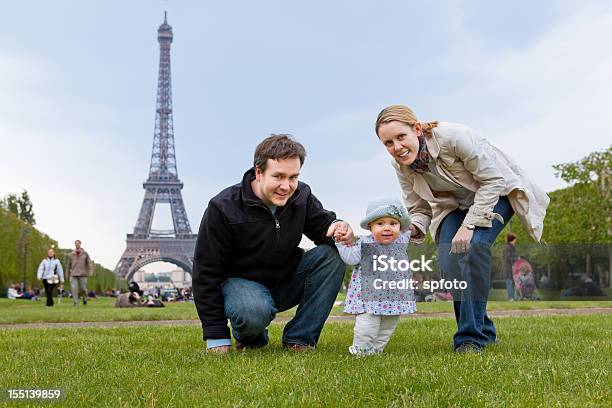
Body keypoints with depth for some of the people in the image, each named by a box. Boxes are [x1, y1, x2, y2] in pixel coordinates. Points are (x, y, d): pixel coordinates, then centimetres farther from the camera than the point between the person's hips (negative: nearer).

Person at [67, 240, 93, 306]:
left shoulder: (85, 253, 3)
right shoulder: (72, 254, 8)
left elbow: (89, 263, 1)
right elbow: (69, 265, 16)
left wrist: (90, 272, -11)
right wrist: (68, 274, 19)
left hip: (83, 274, -1)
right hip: (74, 275, 1)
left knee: (83, 288, -1)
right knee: (74, 288, -11)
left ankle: (85, 299, 26)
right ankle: (75, 302, -8)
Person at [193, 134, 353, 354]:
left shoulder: (302, 196, -8)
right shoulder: (223, 208, -20)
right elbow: (206, 272, -17)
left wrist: (337, 228, -26)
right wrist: (216, 337, -18)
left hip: (287, 280, 5)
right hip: (240, 281, -4)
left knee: (332, 255, -20)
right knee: (254, 311, -40)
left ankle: (299, 338, -13)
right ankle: (248, 337, 0)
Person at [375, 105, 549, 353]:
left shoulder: (453, 136, -31)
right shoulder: (401, 165, -13)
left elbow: (493, 180, -24)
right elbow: (419, 209, -3)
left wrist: (469, 225, -29)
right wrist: (414, 228, -27)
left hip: (496, 193, -5)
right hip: (455, 204, 5)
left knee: (473, 246, -29)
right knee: (449, 259, -18)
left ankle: (472, 336, -21)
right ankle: (484, 331, 1)